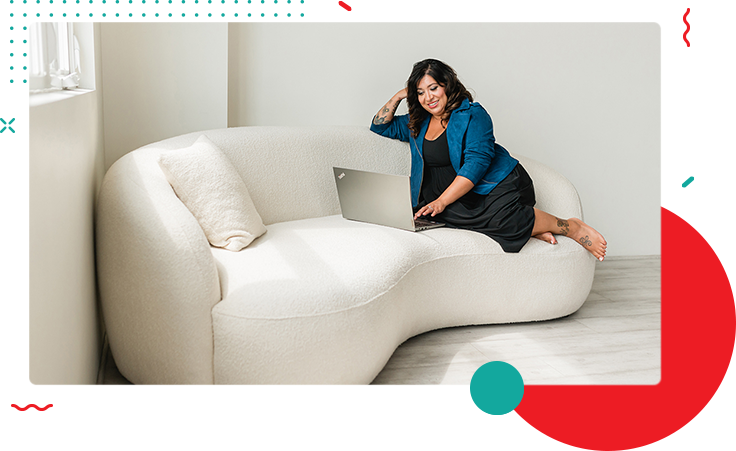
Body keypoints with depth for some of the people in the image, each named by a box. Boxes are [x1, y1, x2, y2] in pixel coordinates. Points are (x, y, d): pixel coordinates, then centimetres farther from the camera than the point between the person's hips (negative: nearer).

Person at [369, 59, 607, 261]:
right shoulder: (417, 124, 18)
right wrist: (398, 96, 13)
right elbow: (380, 126, 30)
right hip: (459, 198, 5)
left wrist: (441, 201, -21)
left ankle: (571, 226, -16)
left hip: (500, 185, -5)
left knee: (503, 217, -37)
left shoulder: (472, 114, -1)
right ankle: (529, 225, -23)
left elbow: (476, 162, -13)